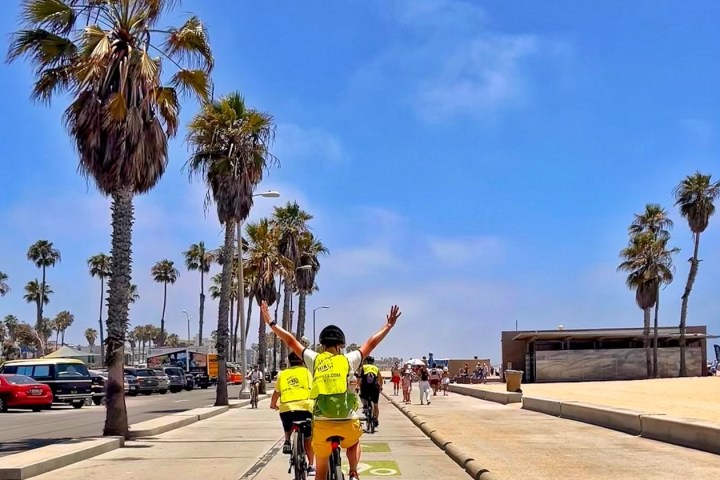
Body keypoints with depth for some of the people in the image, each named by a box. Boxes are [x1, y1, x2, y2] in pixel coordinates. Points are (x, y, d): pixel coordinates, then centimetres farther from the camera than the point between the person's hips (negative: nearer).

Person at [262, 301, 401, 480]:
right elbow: (371, 343, 11)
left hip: (321, 423, 0)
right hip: (347, 422, 0)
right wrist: (389, 325, 22)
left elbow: (291, 340, 9)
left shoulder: (314, 359, 3)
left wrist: (271, 323, 17)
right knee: (353, 443, 34)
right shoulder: (349, 359, 1)